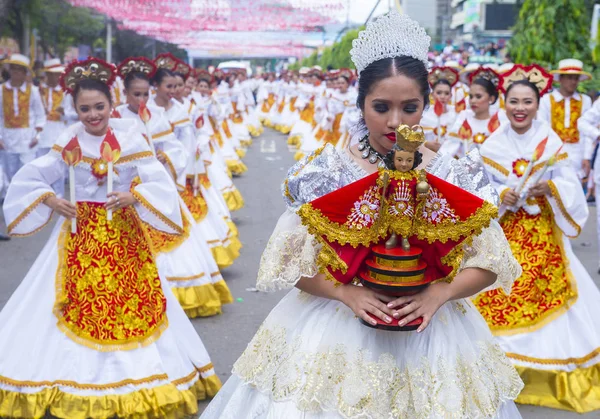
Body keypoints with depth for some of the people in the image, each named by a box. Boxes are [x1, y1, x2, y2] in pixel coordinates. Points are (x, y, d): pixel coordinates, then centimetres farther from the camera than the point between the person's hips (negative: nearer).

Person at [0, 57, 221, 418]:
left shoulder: (129, 138, -10)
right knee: (80, 302, 7)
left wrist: (133, 197, -27)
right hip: (80, 232, 2)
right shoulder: (69, 141, -2)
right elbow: (29, 179, 3)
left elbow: (160, 183, -13)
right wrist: (51, 201, -11)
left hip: (122, 233, -2)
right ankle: (78, 378, 23)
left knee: (127, 301, 6)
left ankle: (128, 371, 23)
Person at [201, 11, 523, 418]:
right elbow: (290, 262, -5)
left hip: (430, 329, 1)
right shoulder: (328, 170, -7)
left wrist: (438, 293, -18)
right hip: (334, 332, -1)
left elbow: (491, 261, -1)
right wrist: (347, 292, -20)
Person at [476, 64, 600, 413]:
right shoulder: (491, 146, 1)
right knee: (503, 298, -1)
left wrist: (549, 188, -21)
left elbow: (571, 184, -2)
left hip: (543, 234, 0)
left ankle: (555, 377, 17)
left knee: (546, 297, 2)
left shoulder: (552, 141, 0)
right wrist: (502, 196, -18)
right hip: (504, 234, 0)